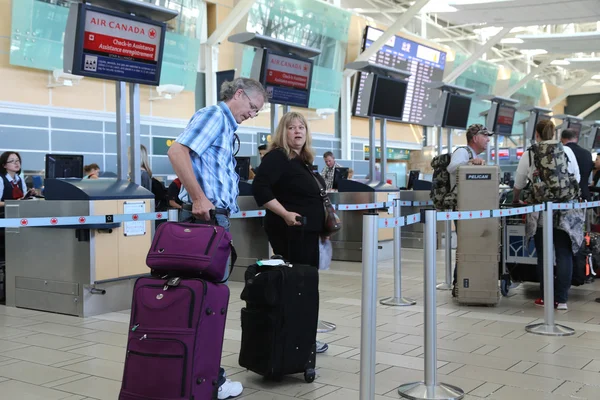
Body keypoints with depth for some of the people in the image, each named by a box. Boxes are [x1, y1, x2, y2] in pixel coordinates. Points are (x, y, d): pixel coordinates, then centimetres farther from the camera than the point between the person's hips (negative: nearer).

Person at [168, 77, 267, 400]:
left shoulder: (226, 125, 23)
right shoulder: (214, 114, -7)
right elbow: (177, 152, -21)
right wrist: (199, 198, -21)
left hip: (215, 218, 10)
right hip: (207, 216, -10)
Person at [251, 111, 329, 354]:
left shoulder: (304, 161, 16)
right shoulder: (277, 157, -11)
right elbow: (259, 188, -23)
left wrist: (323, 223, 21)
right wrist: (285, 214, -26)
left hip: (307, 232, 9)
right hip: (290, 232, -9)